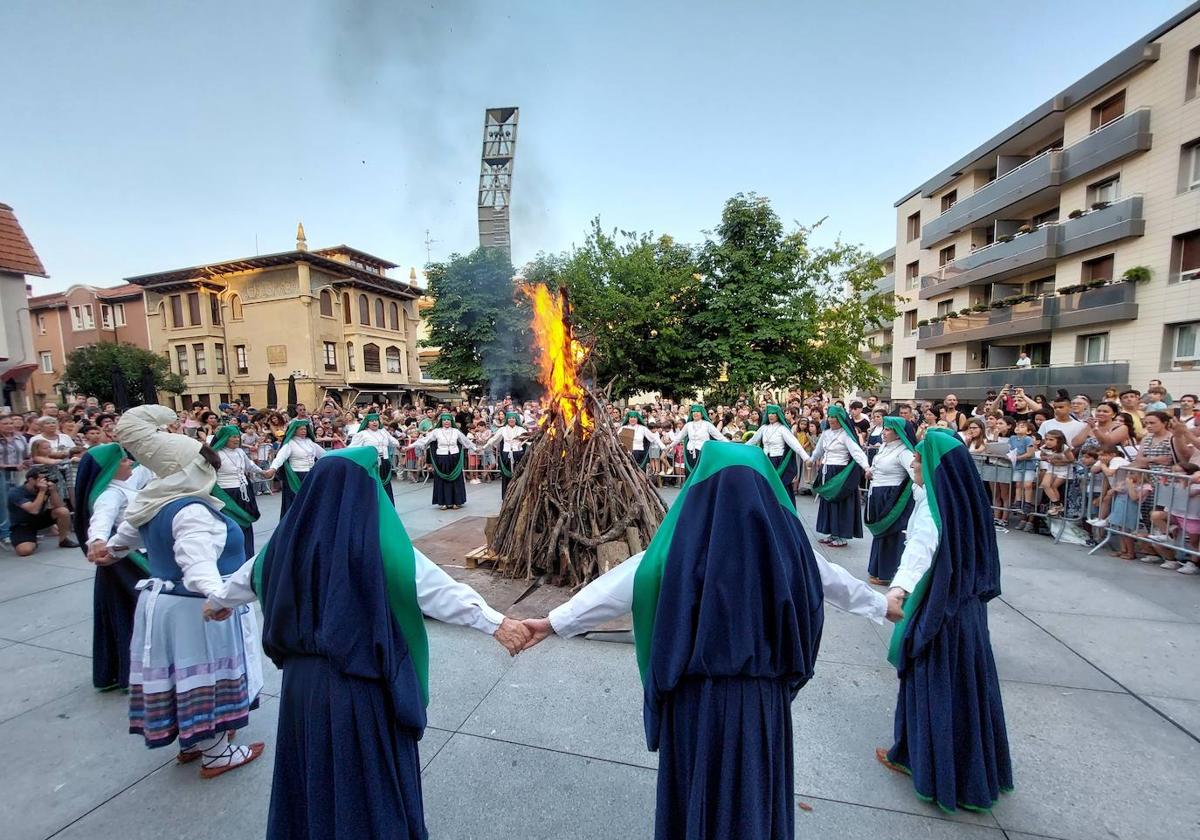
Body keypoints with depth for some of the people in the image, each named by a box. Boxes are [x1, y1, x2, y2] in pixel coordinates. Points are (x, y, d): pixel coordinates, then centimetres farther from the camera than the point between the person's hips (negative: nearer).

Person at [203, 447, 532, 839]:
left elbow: (255, 571, 17)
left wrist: (218, 600, 38)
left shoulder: (294, 534, -3)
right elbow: (436, 588, -26)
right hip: (360, 681, -6)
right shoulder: (376, 541, -22)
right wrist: (495, 622, -24)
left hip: (302, 675, 6)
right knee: (370, 771, 14)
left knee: (312, 766, 26)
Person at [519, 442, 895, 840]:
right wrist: (882, 605, 30)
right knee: (757, 785, 25)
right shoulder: (785, 540, -9)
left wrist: (554, 621, -4)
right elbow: (836, 580, 9)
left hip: (698, 692, -2)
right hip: (765, 693, 2)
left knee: (696, 781, 22)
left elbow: (619, 585, -14)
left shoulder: (682, 542, -17)